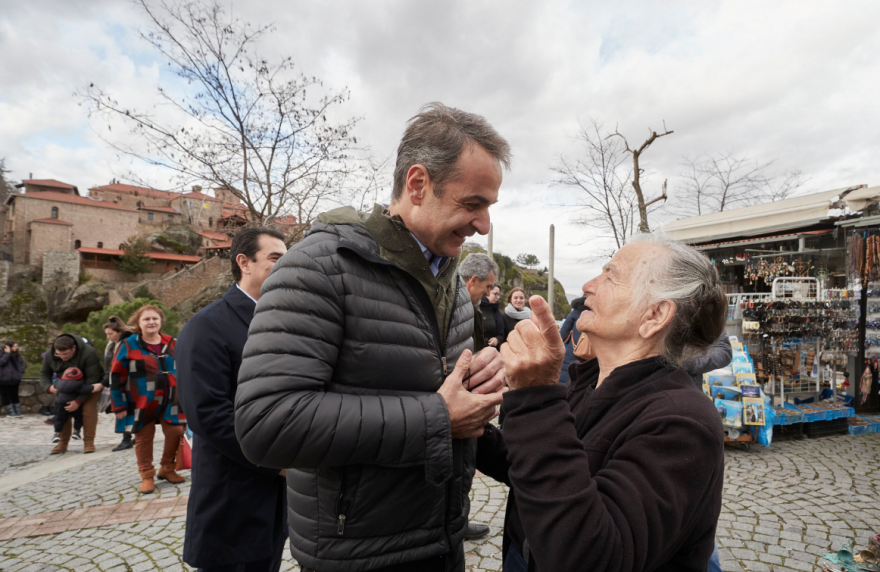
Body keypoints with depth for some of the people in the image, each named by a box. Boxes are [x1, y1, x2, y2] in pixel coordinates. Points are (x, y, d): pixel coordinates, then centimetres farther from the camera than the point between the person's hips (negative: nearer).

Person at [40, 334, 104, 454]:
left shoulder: (88, 353, -35)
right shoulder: (50, 355, -18)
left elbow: (91, 380, -31)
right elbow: (44, 373, -1)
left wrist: (78, 401, -33)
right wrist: (49, 386, -24)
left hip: (90, 385, -5)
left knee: (89, 410, -17)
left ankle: (89, 443, -11)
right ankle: (62, 443, 7)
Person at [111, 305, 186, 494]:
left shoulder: (172, 344, 4)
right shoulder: (128, 346, -6)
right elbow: (116, 377, -3)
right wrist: (119, 406, -5)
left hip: (169, 402, 3)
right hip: (141, 404, -3)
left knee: (175, 433, 0)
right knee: (143, 439, 7)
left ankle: (167, 469, 22)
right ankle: (147, 476, 24)